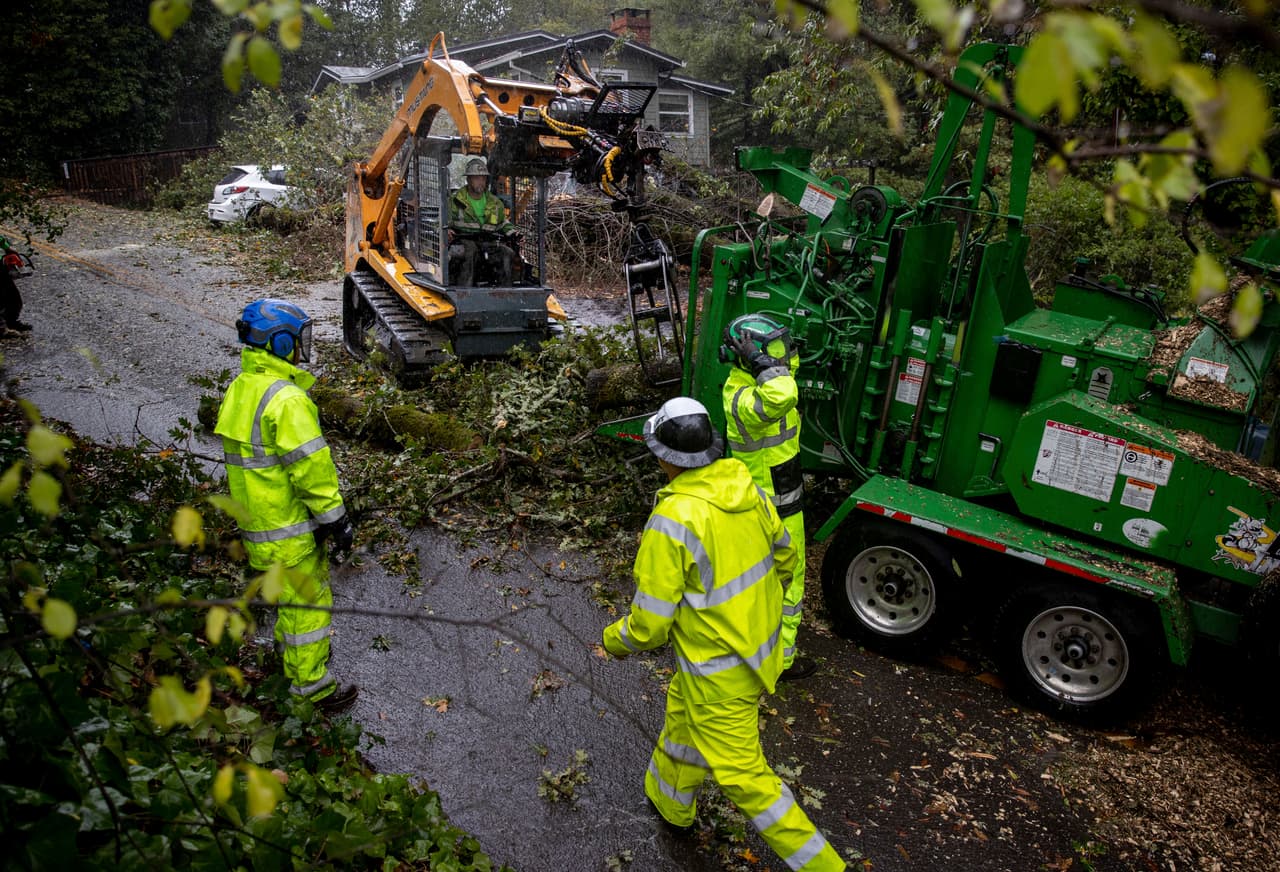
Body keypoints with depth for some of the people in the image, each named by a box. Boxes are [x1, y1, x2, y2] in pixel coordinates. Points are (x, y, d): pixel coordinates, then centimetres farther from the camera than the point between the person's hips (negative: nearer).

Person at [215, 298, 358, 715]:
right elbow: (310, 466, -24)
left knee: (289, 597, 26)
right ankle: (312, 689, 15)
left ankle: (293, 663, 44)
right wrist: (336, 518, -16)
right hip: (288, 525, -10)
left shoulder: (240, 389, 7)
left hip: (255, 518, 10)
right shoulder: (287, 399, -25)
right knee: (309, 602, 3)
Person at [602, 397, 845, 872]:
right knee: (682, 718, 31)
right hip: (759, 645, 9)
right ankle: (669, 802, 55)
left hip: (720, 673, -9)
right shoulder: (748, 490, -9)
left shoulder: (672, 520, -30)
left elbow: (650, 624, -22)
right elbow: (783, 558, 8)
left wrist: (615, 639, 0)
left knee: (743, 777, 9)